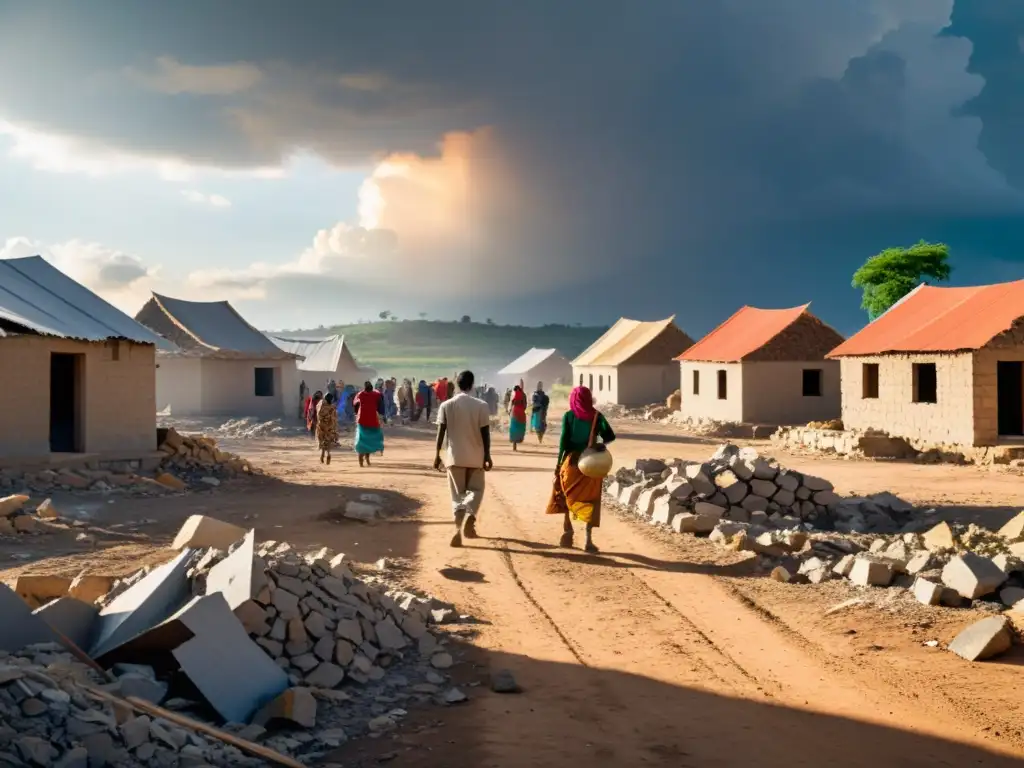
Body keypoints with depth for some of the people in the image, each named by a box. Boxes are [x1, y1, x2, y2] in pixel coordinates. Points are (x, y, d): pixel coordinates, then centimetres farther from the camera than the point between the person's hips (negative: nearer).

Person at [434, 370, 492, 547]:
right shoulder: (481, 405, -6)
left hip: (455, 456, 1)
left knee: (457, 494, 9)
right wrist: (487, 455, -1)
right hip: (476, 456, -1)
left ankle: (458, 529, -9)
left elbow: (441, 432, -2)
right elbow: (485, 433, -6)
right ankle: (470, 520, -11)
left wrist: (437, 455, 5)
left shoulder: (446, 405, -3)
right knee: (475, 490, 15)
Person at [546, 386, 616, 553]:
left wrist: (559, 462, -2)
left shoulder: (568, 416, -2)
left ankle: (567, 529, 18)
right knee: (590, 499, 5)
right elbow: (610, 436, -4)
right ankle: (589, 539, 0)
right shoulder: (596, 416, 0)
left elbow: (564, 440, -6)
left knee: (566, 496, 19)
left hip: (572, 461, 0)